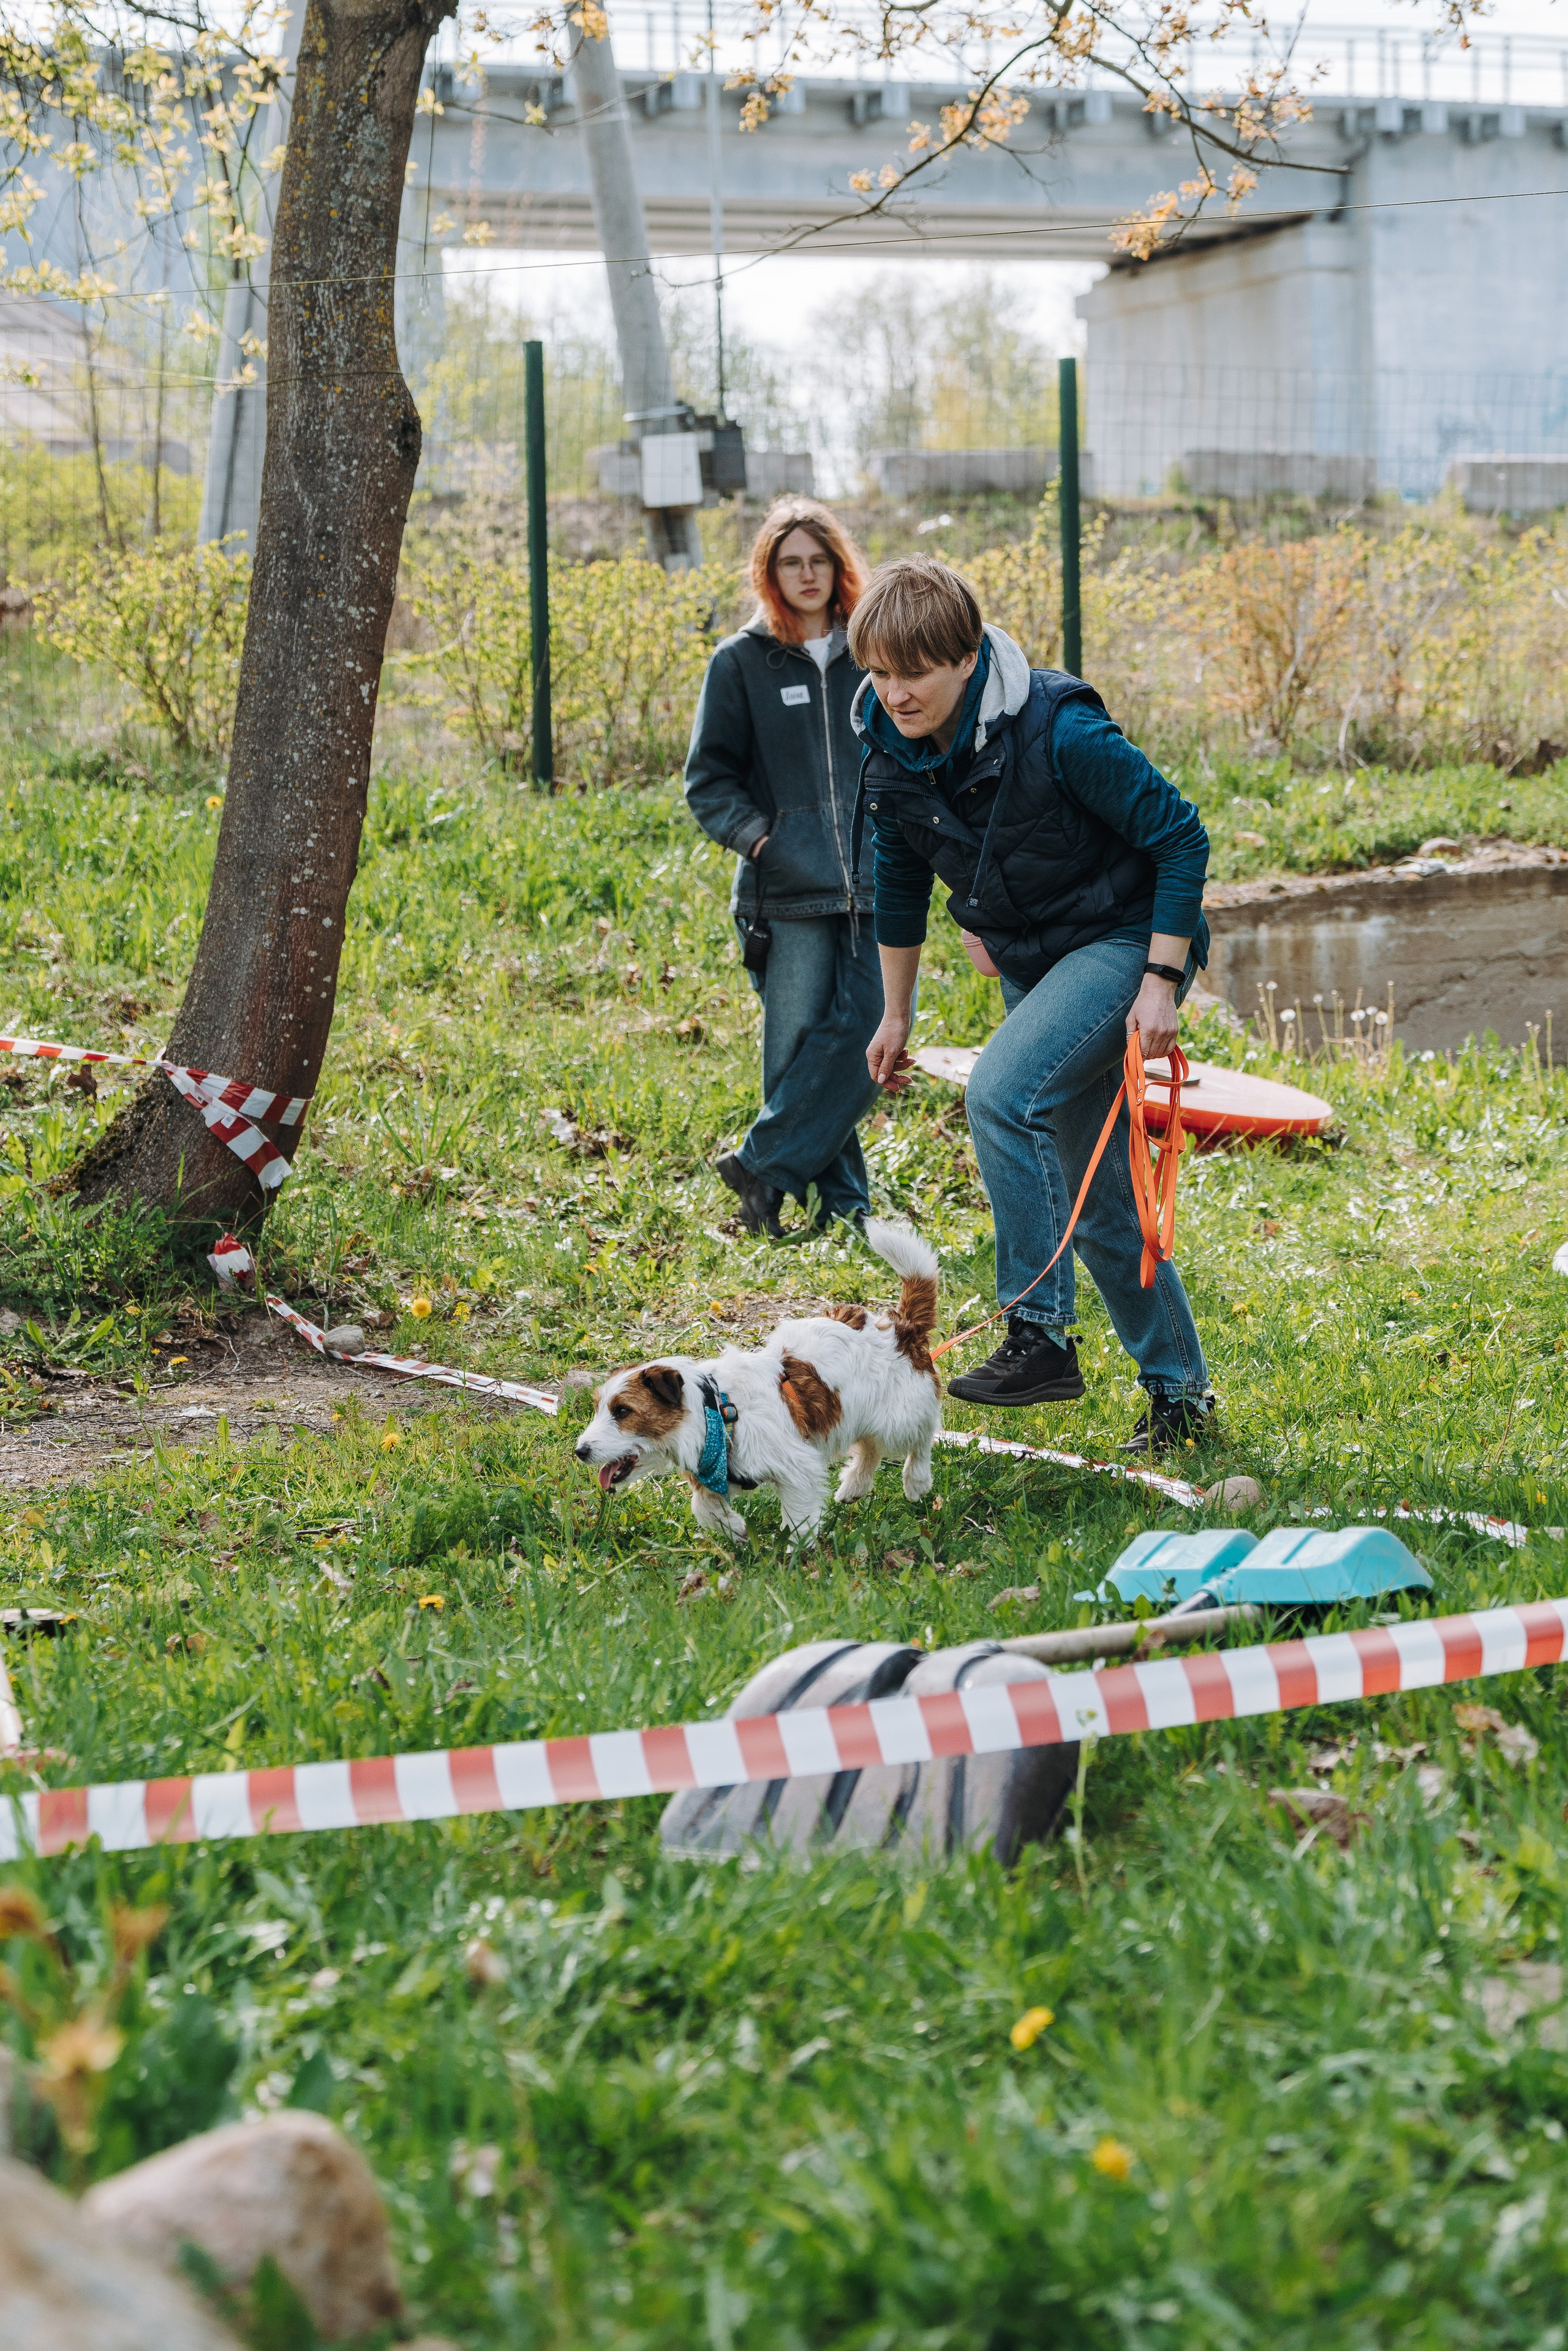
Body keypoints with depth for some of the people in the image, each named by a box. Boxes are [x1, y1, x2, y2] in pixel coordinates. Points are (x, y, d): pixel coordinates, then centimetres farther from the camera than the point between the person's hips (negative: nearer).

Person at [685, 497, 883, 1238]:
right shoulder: (741, 662, 3)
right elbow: (709, 779, 4)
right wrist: (754, 836, -11)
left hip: (870, 889, 3)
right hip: (785, 894, -2)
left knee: (865, 1035, -9)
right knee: (799, 1044, -2)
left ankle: (766, 1164, 2)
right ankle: (840, 1197, 10)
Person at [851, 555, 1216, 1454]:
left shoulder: (1059, 732, -26)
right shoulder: (890, 753, -6)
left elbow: (1181, 836, -19)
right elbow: (900, 883, 11)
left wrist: (1161, 982, -21)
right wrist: (897, 1013, 16)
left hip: (1126, 941, -7)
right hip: (1035, 965, 7)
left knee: (1001, 1093, -29)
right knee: (1096, 1193, 10)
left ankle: (1040, 1335, -23)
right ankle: (1180, 1394, 22)